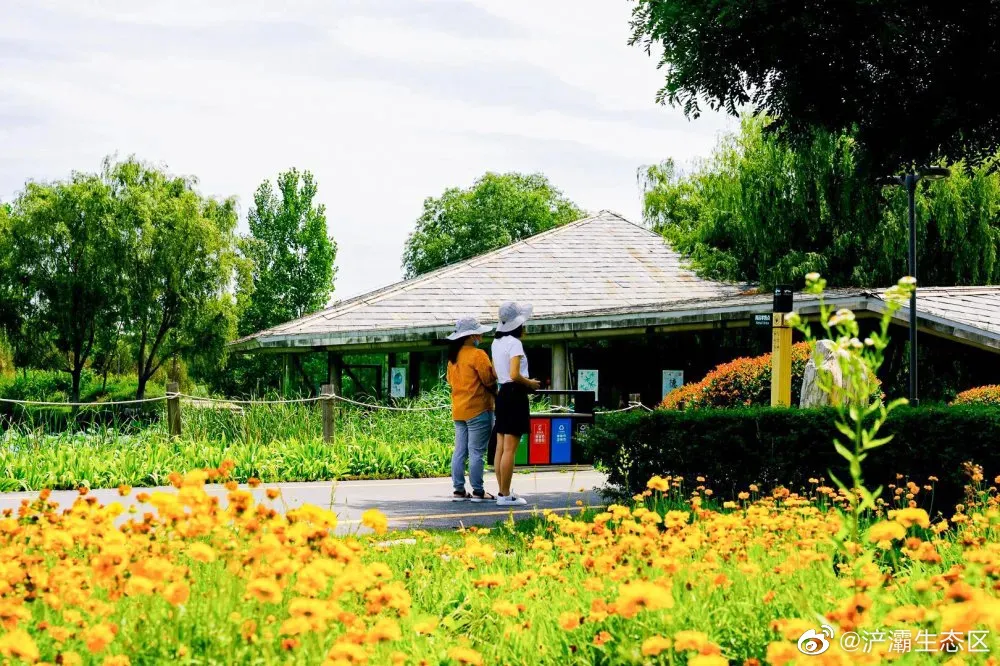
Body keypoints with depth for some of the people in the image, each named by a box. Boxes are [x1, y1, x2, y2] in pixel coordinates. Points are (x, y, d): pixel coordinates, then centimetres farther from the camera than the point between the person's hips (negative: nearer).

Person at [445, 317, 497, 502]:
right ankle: (477, 491, -3)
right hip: (478, 409, -8)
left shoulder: (453, 356, 12)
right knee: (476, 452, -5)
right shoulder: (477, 355, -13)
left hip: (458, 410, 8)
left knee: (460, 451, 9)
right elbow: (489, 380, -13)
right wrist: (497, 391, 5)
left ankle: (459, 490, 10)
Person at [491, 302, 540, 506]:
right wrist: (530, 383, -6)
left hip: (502, 393, 9)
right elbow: (514, 375, -23)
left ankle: (502, 492, 15)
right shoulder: (514, 343, -14)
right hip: (515, 395, -9)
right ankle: (505, 495, -5)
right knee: (510, 449, -7)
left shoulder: (497, 342, 12)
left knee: (501, 447, 10)